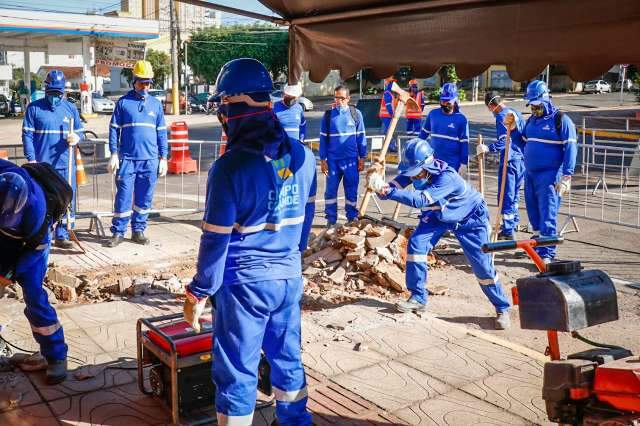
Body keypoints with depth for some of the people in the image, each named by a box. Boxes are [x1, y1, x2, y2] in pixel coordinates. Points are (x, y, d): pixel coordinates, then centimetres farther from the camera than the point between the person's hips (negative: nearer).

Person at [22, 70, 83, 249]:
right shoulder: (34, 108, 2)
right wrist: (31, 159, -9)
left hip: (66, 164, 2)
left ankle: (62, 235, 12)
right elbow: (27, 135, 0)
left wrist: (76, 137, -10)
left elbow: (79, 131, 14)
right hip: (41, 164, -2)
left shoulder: (70, 108, 9)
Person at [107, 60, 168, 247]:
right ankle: (118, 232, 8)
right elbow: (114, 129, 3)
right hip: (127, 158, -2)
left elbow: (161, 133, 11)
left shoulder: (156, 104, 9)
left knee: (144, 198, 8)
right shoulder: (123, 102, 3)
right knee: (123, 197, -1)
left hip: (150, 160, 2)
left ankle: (138, 230, 19)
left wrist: (163, 158, 7)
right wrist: (114, 154, -4)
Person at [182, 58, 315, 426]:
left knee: (237, 370, 8)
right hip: (290, 276, 6)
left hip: (245, 282, -6)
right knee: (288, 356, 22)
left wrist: (199, 293, -5)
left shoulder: (231, 166, -20)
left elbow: (216, 239, -16)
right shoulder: (303, 156, -1)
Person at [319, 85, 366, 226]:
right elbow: (323, 138, 3)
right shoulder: (328, 115, 1)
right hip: (333, 160, 0)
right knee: (331, 190, 3)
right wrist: (323, 160, 0)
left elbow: (361, 137, 5)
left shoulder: (356, 114, 1)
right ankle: (331, 220, 14)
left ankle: (352, 218, 20)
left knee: (352, 190, 7)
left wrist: (362, 158, 4)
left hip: (351, 159, 0)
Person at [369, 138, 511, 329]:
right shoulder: (415, 169, -21)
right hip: (438, 214, 6)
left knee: (482, 266, -6)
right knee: (416, 243, -15)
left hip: (470, 218, -5)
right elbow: (395, 186, -31)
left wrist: (388, 191, -57)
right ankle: (418, 299, -1)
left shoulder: (447, 177, -41)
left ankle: (502, 309, 16)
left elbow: (420, 200, -51)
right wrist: (381, 187, -54)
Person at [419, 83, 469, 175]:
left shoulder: (461, 119, -8)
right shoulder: (433, 114, 1)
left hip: (453, 165, -3)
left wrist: (463, 163, -11)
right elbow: (424, 133, 13)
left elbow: (464, 143, -7)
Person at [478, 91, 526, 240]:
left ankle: (508, 231, -1)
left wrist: (488, 148, -28)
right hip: (522, 159, 9)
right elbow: (523, 135, 19)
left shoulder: (501, 116, -13)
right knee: (514, 193, 23)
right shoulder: (515, 112, 13)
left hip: (510, 160, -9)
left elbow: (504, 141, -23)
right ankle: (514, 222, 36)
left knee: (505, 196, -3)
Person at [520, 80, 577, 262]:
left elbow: (570, 149, -11)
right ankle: (537, 243, 31)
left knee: (547, 215, -9)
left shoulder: (561, 119, -7)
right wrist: (513, 129, 6)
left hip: (549, 176, -7)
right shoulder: (532, 120, 14)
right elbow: (524, 144, 22)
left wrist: (566, 177, -17)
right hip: (530, 174, 7)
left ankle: (547, 253, -8)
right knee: (533, 212, 15)